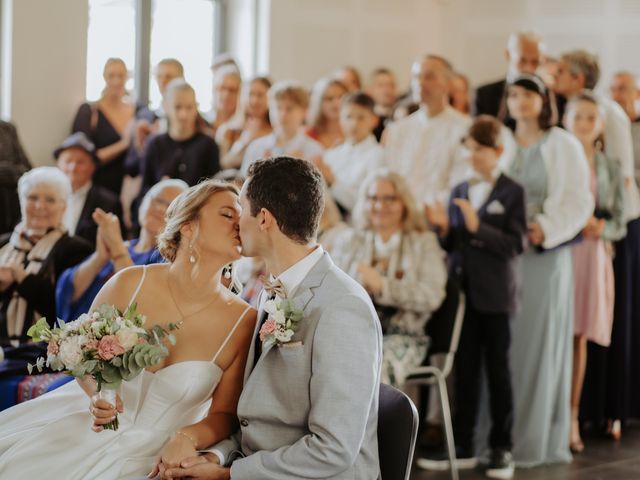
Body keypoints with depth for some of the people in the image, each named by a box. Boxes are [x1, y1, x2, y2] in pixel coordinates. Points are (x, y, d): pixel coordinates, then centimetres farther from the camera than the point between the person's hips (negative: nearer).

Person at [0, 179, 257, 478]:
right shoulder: (130, 284, -10)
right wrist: (97, 391, -15)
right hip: (86, 428, 2)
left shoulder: (243, 322, -12)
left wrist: (188, 438, -23)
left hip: (153, 453, -1)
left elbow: (225, 414, -3)